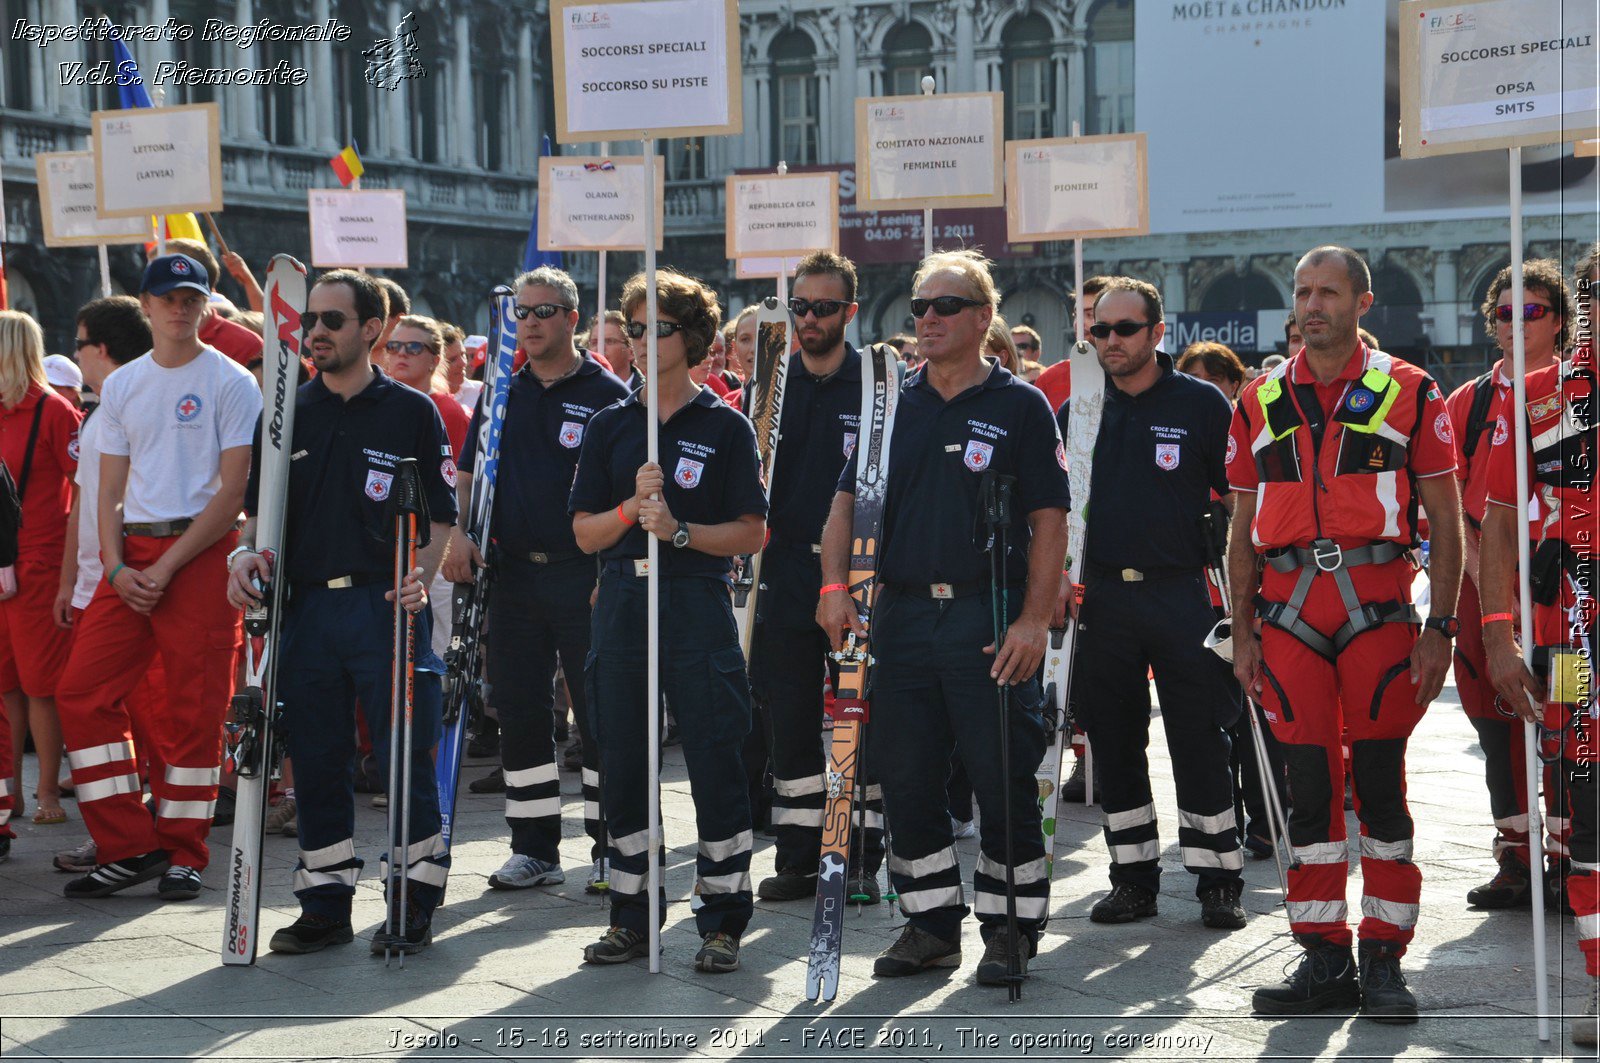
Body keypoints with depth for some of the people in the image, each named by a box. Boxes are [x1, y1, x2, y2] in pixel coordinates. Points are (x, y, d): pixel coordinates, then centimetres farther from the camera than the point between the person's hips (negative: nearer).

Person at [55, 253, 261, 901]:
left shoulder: (230, 382, -1)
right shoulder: (120, 386, 14)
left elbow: (232, 492, -7)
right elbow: (110, 489, 14)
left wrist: (167, 565, -13)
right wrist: (117, 567, -3)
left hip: (200, 552, -5)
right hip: (130, 559, 5)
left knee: (192, 707, -3)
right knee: (82, 692, -2)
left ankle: (182, 854, 9)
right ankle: (128, 848, 5)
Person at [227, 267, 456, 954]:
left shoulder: (411, 412, 3)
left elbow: (440, 517, 1)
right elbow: (260, 510, 16)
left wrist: (421, 575, -16)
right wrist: (247, 555, -5)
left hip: (387, 604, -4)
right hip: (306, 607, 4)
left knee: (405, 761, -2)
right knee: (316, 763, 7)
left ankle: (415, 905, 8)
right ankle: (325, 905, 17)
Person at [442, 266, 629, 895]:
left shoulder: (607, 395, -2)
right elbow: (468, 475, 16)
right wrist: (459, 534, -1)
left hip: (585, 576, -5)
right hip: (514, 576, 5)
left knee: (599, 713, 0)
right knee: (520, 713, 7)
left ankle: (609, 845, 10)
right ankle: (535, 848, 15)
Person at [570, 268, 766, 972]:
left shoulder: (724, 427, 2)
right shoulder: (611, 426, 11)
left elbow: (751, 534, -2)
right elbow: (584, 533, 7)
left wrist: (679, 530, -16)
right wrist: (633, 508, -11)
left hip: (698, 605, -3)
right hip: (623, 607, 4)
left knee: (715, 767, -4)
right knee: (622, 767, 6)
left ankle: (722, 921, 6)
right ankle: (632, 917, 17)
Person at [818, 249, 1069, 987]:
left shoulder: (1020, 407, 0)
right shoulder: (892, 406, 11)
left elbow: (1049, 522, -4)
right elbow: (848, 502, 11)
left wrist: (1034, 620, -13)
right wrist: (835, 586, -4)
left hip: (989, 618, -4)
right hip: (900, 614, 4)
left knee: (1002, 778, -1)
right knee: (906, 778, 8)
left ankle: (1011, 927, 12)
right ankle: (932, 923, 20)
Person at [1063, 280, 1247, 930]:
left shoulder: (1201, 405, 0)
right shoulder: (1078, 411, 9)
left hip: (1182, 594, -3)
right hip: (1102, 598, 4)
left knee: (1199, 741, -1)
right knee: (1114, 742, 7)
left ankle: (1219, 882, 7)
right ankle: (1134, 878, 17)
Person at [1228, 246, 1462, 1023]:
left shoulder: (1409, 393, 3)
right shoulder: (1260, 401, 11)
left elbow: (1445, 521, 2)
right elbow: (1242, 530, 14)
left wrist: (1439, 629, -5)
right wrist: (1243, 634, 9)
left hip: (1379, 608, -2)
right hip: (1289, 614, 3)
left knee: (1380, 782, 1)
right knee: (1309, 785, 4)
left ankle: (1383, 961, 9)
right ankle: (1324, 960, 12)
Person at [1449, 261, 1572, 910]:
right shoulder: (1469, 401, 13)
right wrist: (1477, 570, -4)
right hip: (1484, 580, 4)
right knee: (1495, 718, 6)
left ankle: (1568, 863, 2)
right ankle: (1516, 862, 16)